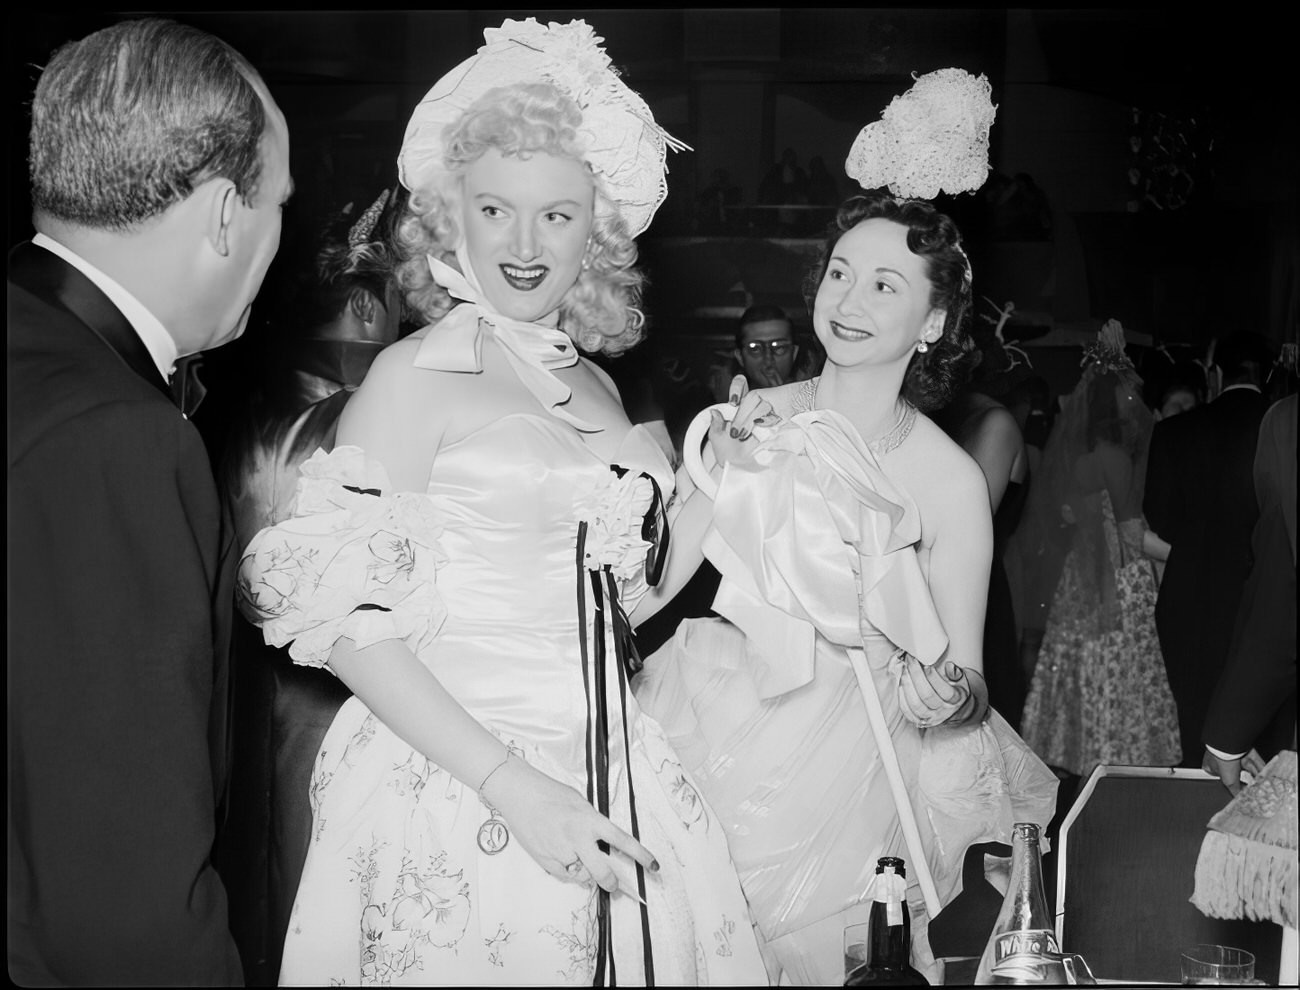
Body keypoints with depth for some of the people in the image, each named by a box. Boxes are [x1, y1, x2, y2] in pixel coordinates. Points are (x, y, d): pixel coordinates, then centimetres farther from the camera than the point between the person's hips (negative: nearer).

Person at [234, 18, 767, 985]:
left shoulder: (596, 387, 9)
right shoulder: (415, 377, -9)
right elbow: (342, 616, -15)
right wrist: (512, 786, -19)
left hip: (609, 787, 6)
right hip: (459, 795, -6)